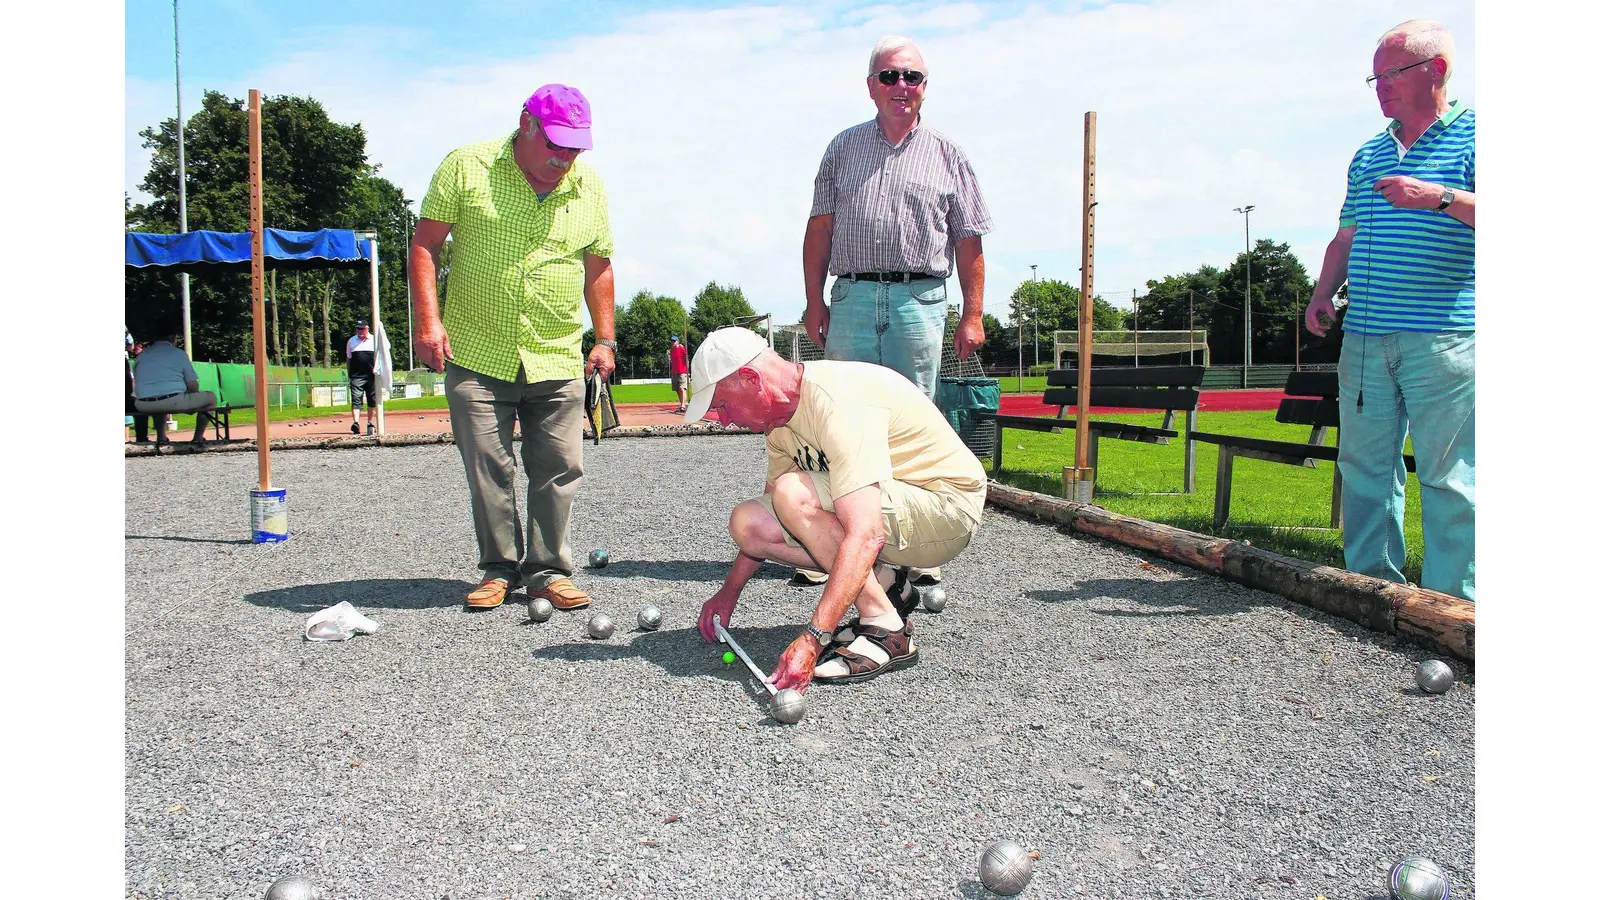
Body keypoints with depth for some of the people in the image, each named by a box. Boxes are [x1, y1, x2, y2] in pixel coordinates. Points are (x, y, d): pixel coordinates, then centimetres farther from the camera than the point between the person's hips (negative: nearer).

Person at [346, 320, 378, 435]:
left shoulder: (374, 340, 6)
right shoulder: (351, 341, 10)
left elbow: (378, 356, 6)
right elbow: (348, 359, 14)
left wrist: (375, 369, -10)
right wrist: (349, 374, 7)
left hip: (371, 375, 0)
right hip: (357, 376, 0)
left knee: (372, 400, 8)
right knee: (356, 400, -12)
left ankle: (369, 423, 21)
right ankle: (356, 423, -22)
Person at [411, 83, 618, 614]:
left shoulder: (589, 186, 8)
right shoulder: (466, 167, -1)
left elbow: (598, 268, 16)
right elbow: (425, 245, 0)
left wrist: (605, 338, 9)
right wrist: (428, 321, -9)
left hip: (558, 361, 2)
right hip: (476, 356, -2)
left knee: (558, 470, 0)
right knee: (488, 470, 2)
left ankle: (548, 570, 13)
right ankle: (499, 569, 16)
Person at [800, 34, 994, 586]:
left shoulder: (947, 155, 12)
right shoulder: (844, 148, 16)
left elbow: (968, 243, 9)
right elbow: (820, 229, 12)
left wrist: (973, 315, 2)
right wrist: (815, 302, 4)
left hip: (920, 302, -1)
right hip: (852, 298, 1)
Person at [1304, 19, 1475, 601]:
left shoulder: (1471, 137, 2)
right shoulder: (1368, 155, 21)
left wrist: (1441, 196, -23)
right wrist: (1322, 291, 10)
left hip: (1444, 340, -6)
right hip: (1364, 337, 6)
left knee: (1448, 474, -4)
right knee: (1364, 465, 7)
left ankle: (1450, 601, 3)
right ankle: (1371, 580, 17)